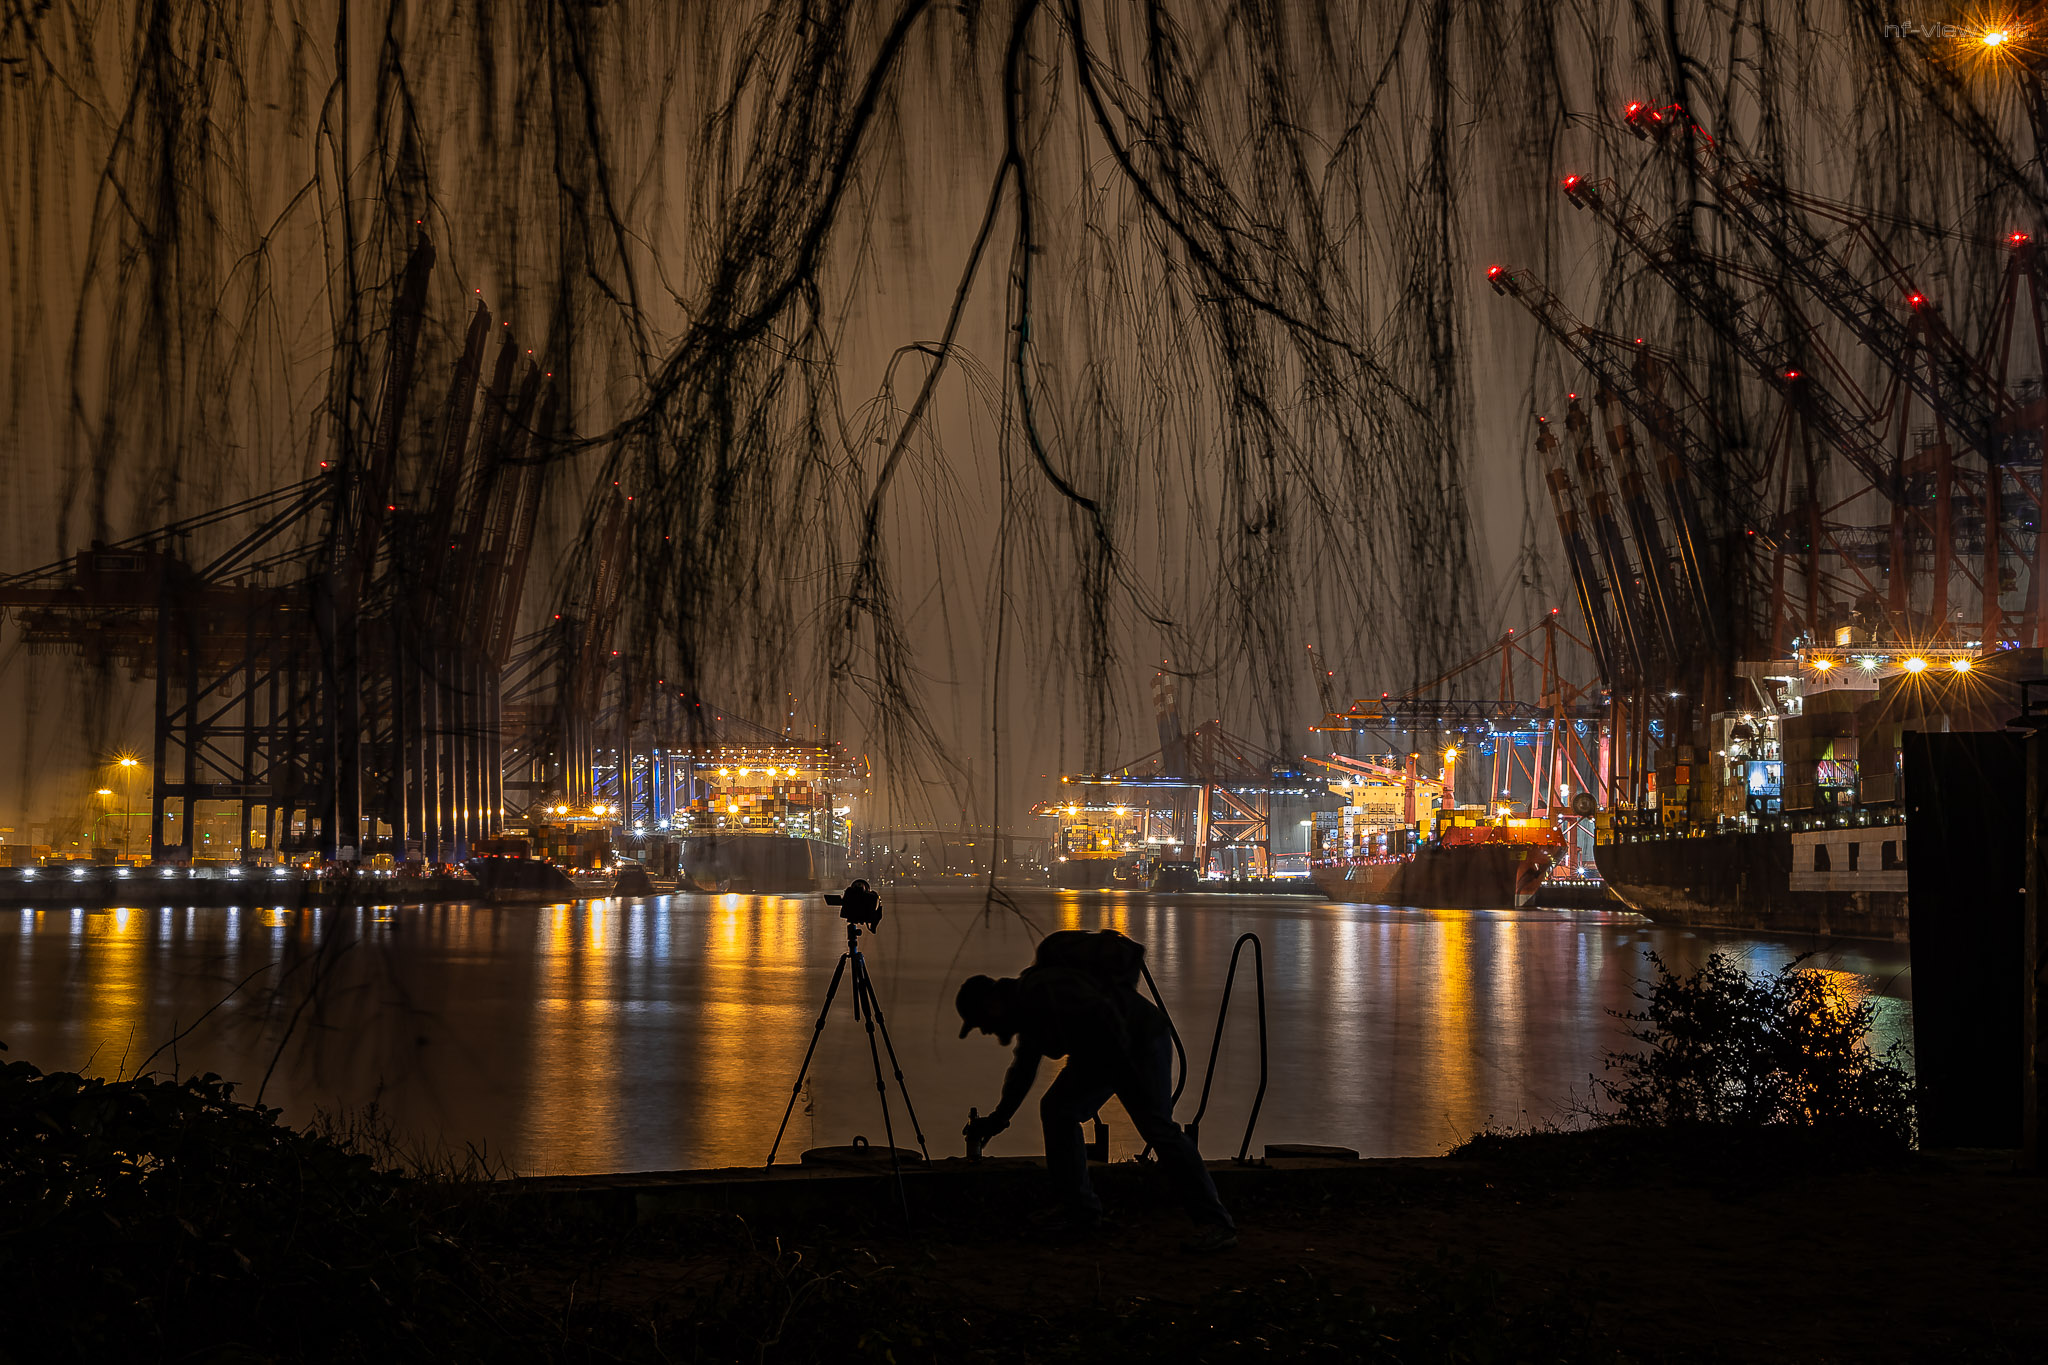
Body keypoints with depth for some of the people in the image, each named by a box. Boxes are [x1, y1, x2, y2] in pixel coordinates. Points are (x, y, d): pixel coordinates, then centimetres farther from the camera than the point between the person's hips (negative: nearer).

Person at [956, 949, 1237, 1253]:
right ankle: (1080, 1212, 11)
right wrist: (998, 1119, 38)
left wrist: (1129, 1076, -35)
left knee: (1156, 1125, -23)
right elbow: (1023, 1070, 29)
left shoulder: (1042, 993, -23)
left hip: (1141, 1040, -11)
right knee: (1056, 1109, 6)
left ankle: (1214, 1224, -29)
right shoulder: (1024, 1008, 12)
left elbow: (1101, 1013, -34)